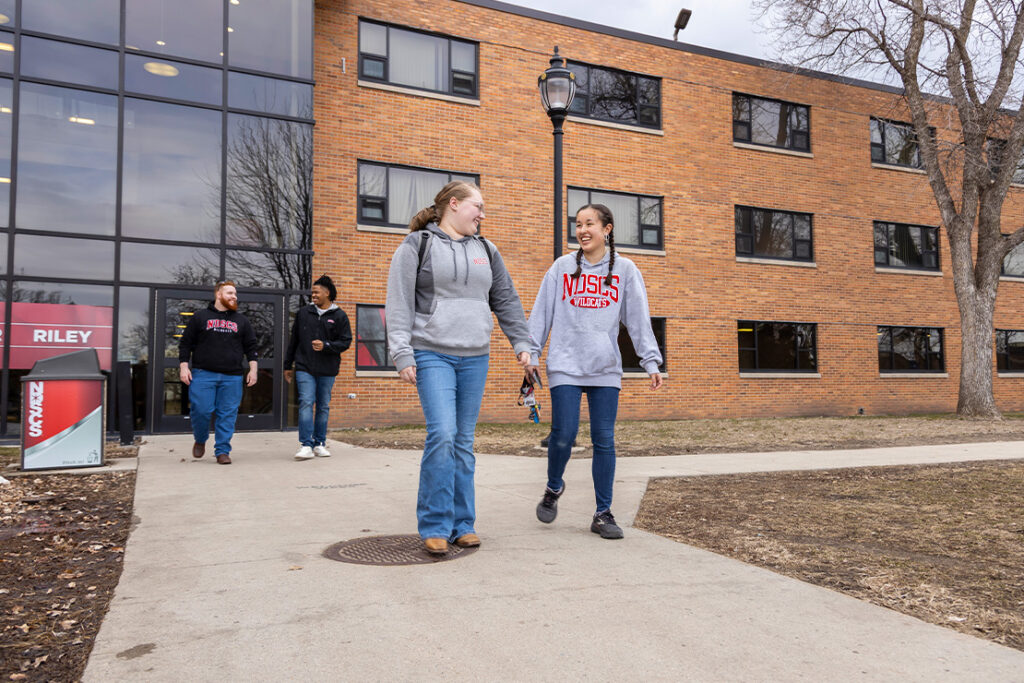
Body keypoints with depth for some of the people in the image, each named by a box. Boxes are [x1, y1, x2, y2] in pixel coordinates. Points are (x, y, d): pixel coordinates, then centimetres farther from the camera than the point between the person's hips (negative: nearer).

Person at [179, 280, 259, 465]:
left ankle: (222, 451, 7)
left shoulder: (241, 321, 16)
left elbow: (250, 347, 16)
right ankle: (200, 440, 21)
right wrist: (183, 366, -1)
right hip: (203, 374, -2)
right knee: (201, 410, -7)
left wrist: (253, 369, 5)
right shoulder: (200, 317, 10)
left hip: (232, 377, 2)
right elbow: (185, 344, 9)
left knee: (227, 415, -1)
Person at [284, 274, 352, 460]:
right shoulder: (303, 313, 9)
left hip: (327, 370, 0)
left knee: (324, 406, 6)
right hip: (305, 368, 0)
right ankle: (306, 445, -10)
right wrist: (288, 365, 14)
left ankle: (319, 444, 16)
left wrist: (325, 346, -17)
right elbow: (293, 340, 14)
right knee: (306, 403, -10)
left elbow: (345, 341, -1)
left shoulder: (339, 316, 3)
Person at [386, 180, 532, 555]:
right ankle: (435, 527, -3)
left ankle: (462, 524, 15)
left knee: (464, 440, 6)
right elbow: (399, 304, -4)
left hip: (475, 358, 5)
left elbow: (506, 301, 21)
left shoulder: (486, 251, 17)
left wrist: (521, 342, 14)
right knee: (442, 434, -15)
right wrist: (403, 354, -11)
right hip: (433, 355, -5)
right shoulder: (417, 245, 1)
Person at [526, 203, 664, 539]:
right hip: (565, 365, 0)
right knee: (563, 435, -6)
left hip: (606, 369, 1)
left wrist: (651, 361, -3)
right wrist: (532, 352, 3)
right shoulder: (562, 267, 8)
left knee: (604, 440, 2)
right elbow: (542, 312, 8)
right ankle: (553, 488, 23)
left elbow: (638, 319, 4)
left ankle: (603, 513, 13)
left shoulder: (625, 269, 7)